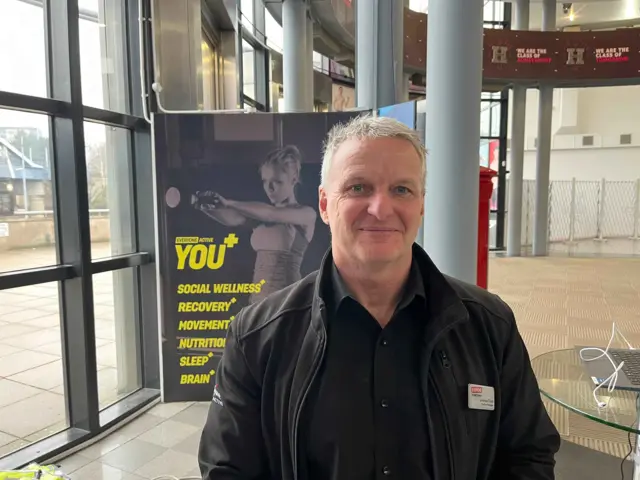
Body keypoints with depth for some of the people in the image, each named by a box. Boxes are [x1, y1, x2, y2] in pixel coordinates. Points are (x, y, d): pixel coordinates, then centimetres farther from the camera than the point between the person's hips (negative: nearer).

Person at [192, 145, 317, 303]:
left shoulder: (307, 214, -2)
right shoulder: (261, 215, 12)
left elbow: (271, 214, -21)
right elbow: (233, 219, -8)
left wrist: (228, 203, -22)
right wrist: (205, 206, -27)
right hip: (259, 299, 6)